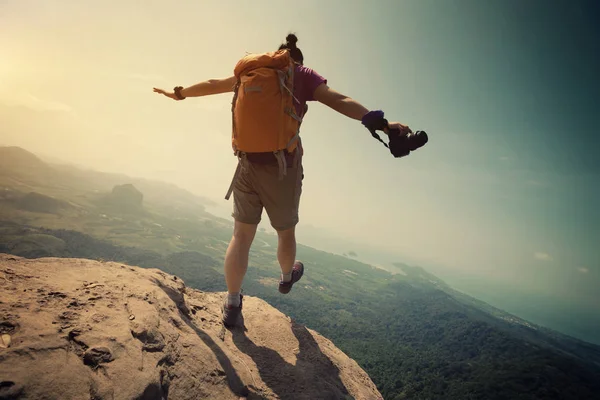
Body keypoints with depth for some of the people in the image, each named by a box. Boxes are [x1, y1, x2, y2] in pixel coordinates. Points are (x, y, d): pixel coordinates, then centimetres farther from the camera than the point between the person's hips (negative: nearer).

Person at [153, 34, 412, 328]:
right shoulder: (304, 75, 2)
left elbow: (212, 85, 23)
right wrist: (379, 122, -23)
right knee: (285, 231, 20)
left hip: (249, 164, 3)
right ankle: (287, 277, 46)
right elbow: (339, 101, -15)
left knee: (242, 234, 11)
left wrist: (178, 93, 38)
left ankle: (232, 304, 19)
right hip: (283, 168, -3)